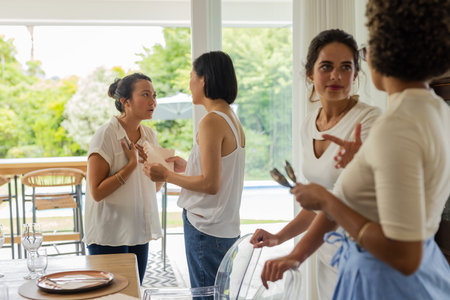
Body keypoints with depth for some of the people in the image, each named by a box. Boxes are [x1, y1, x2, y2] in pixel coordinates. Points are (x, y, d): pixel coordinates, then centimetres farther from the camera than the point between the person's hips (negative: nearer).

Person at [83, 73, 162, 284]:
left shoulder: (149, 135, 6)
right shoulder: (106, 136, -14)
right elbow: (97, 192, -18)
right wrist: (132, 164, -18)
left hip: (139, 233, 6)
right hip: (109, 236, -6)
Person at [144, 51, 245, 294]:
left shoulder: (211, 121, -18)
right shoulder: (233, 119, 9)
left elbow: (210, 184, -21)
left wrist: (167, 175, -10)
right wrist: (186, 167, 18)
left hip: (206, 229, -9)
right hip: (228, 227, 9)